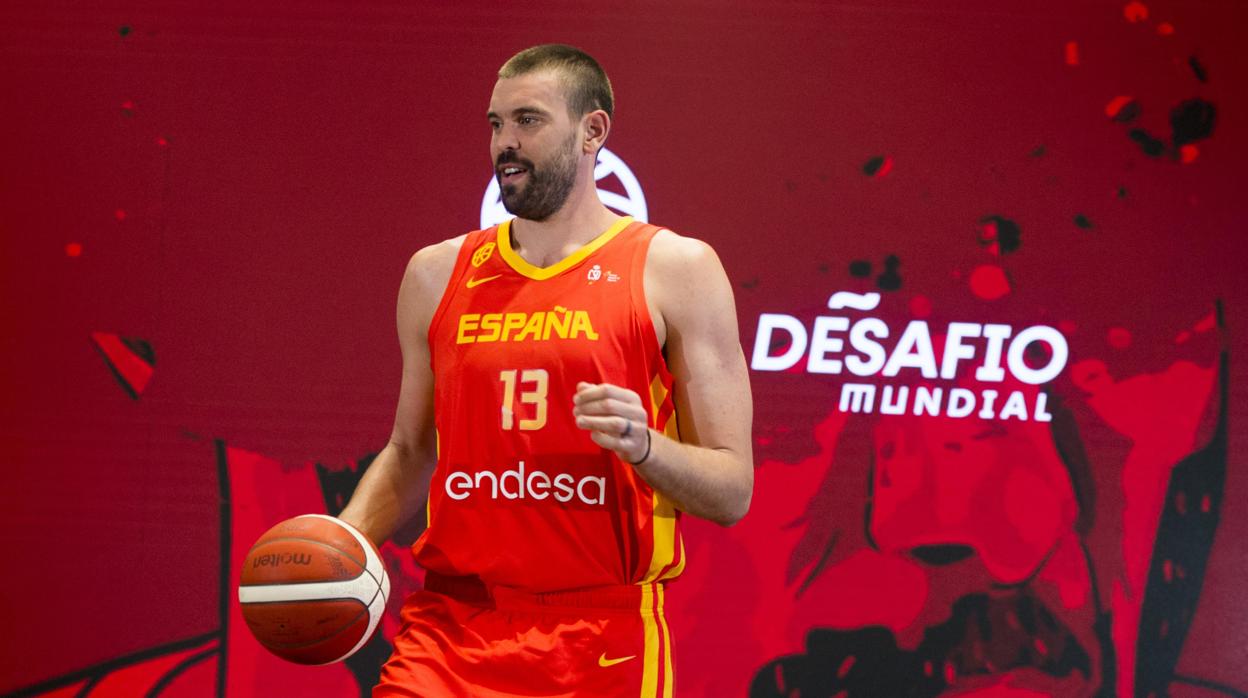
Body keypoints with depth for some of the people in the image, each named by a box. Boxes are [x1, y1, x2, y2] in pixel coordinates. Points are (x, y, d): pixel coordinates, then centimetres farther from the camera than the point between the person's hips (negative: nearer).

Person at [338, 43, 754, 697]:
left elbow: (732, 491, -1)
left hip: (601, 639, -2)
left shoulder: (675, 270, 0)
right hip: (451, 624, 2)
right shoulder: (436, 274, 11)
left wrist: (642, 445, -21)